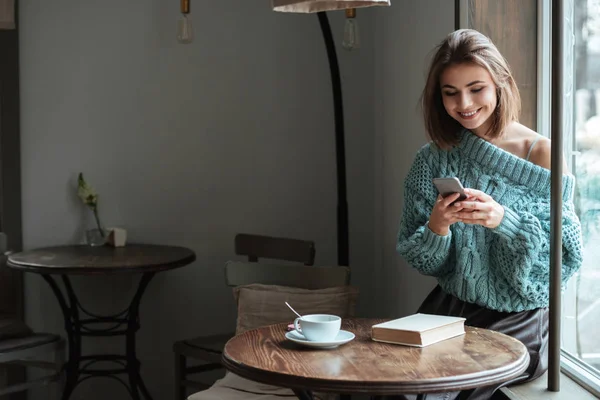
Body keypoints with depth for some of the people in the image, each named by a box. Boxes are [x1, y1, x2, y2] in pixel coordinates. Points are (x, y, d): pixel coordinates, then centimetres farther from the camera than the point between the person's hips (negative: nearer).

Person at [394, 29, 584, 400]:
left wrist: (505, 221, -26)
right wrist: (436, 229, -19)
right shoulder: (433, 161, 2)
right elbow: (419, 260, 4)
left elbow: (569, 255, -10)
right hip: (450, 311, 3)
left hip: (519, 319, -3)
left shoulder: (541, 154, -7)